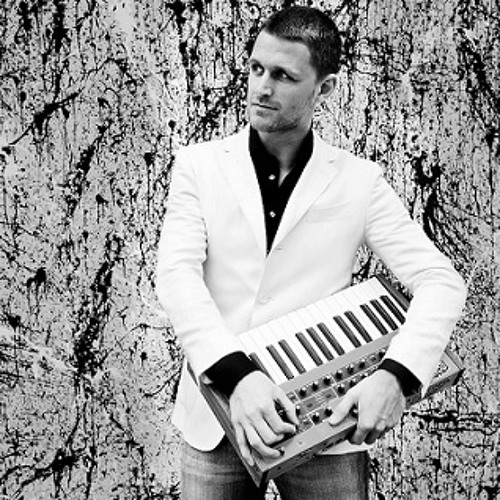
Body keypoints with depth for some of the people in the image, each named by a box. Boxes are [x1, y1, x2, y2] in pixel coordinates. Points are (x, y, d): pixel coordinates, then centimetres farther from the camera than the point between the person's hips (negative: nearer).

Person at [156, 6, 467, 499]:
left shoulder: (358, 181, 0)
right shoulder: (199, 165, 0)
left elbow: (440, 281, -6)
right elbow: (176, 274, -12)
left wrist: (396, 375, -23)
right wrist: (237, 374, -26)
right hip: (217, 416, 1)